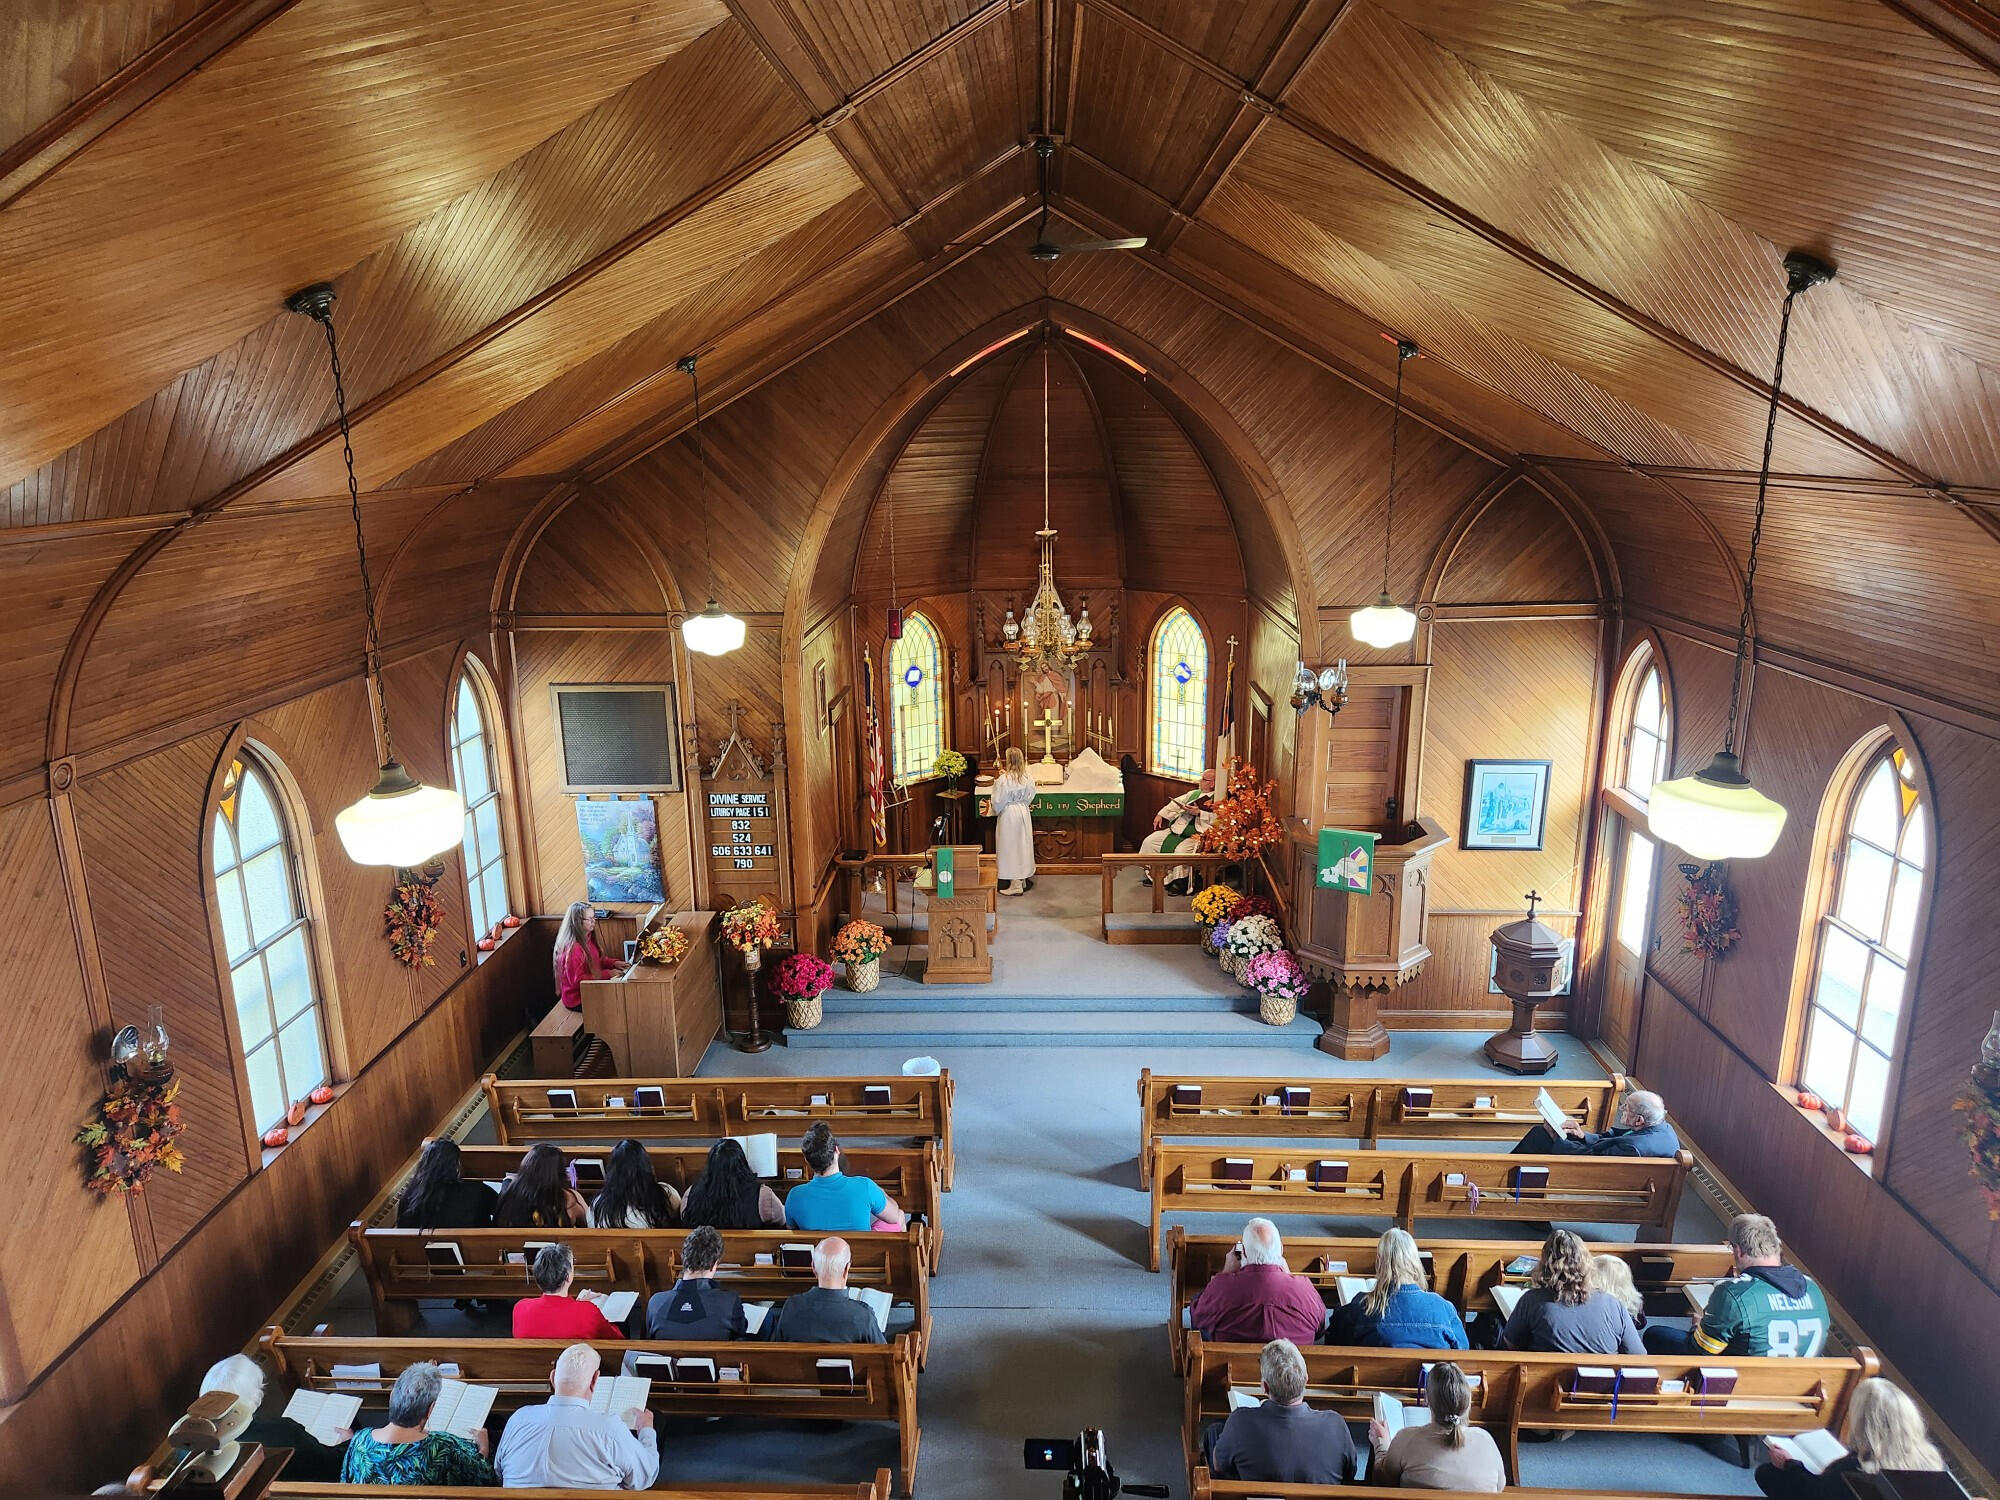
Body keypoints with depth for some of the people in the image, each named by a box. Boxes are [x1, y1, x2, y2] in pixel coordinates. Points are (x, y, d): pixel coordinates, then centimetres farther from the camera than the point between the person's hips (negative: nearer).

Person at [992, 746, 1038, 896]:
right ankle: (1023, 879, 26)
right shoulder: (1026, 777, -3)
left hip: (1008, 815, -6)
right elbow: (1030, 796, 8)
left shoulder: (1004, 779, -20)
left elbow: (998, 802, -14)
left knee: (1011, 846, 2)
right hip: (1024, 812, 6)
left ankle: (1016, 884, 3)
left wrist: (996, 784, 1)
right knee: (1022, 845, 15)